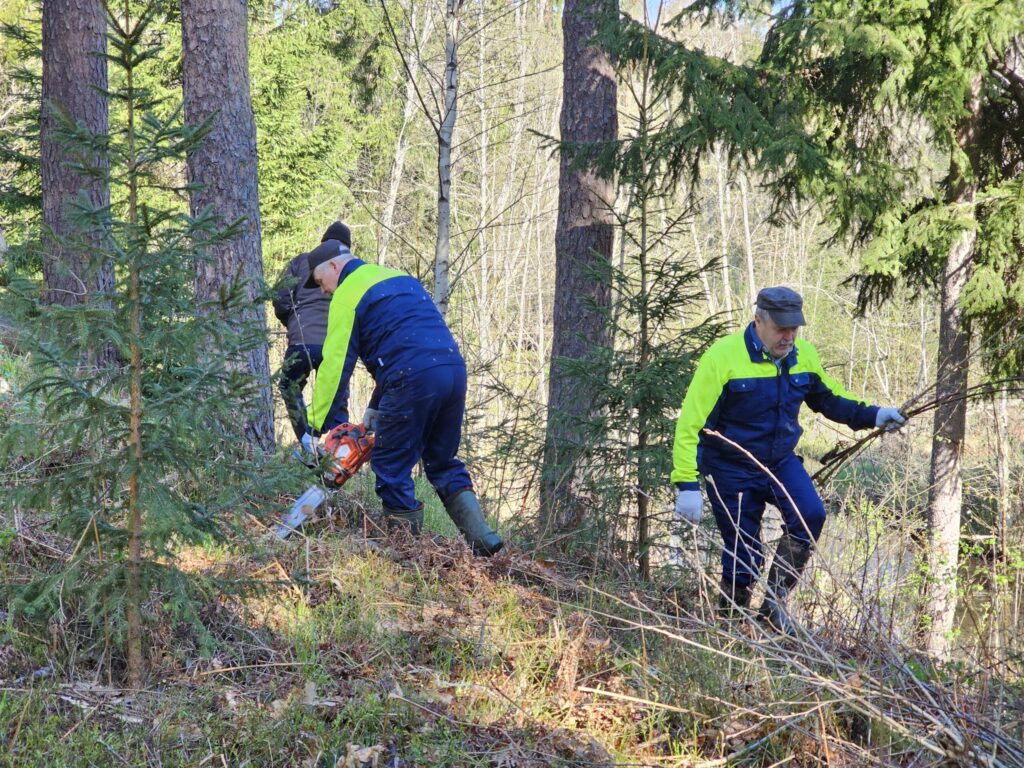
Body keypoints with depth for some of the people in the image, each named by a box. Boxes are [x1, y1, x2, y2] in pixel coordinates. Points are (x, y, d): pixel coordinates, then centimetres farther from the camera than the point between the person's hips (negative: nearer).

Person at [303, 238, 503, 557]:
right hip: (454, 369, 8)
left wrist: (315, 424, 1)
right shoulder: (401, 278, 28)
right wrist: (375, 407, 27)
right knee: (443, 463, 18)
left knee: (391, 466, 6)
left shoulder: (348, 294, 3)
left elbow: (335, 363, -3)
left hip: (413, 379, -8)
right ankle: (482, 537, 7)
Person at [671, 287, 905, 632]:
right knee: (742, 557, -1)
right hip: (731, 470, -4)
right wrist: (687, 485, -25)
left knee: (811, 516, -21)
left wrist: (871, 415, 0)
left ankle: (773, 599, -5)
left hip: (781, 461, 4)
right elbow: (690, 423, -20)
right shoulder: (722, 357, -20)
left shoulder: (804, 355, -3)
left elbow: (829, 397, 17)